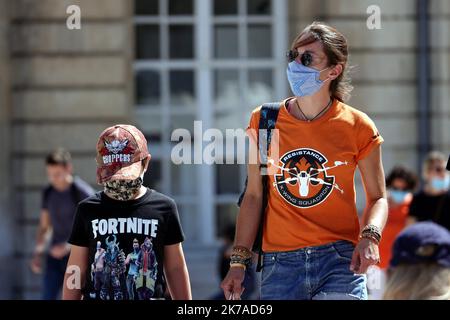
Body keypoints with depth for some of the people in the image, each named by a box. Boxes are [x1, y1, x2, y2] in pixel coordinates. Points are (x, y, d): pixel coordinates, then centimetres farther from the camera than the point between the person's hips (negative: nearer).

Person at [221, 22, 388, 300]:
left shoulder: (358, 128, 0)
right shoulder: (263, 121, 5)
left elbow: (378, 197, 7)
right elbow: (254, 195, 9)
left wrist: (370, 237, -13)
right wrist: (239, 261, 5)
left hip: (340, 260, -2)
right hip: (280, 264, 2)